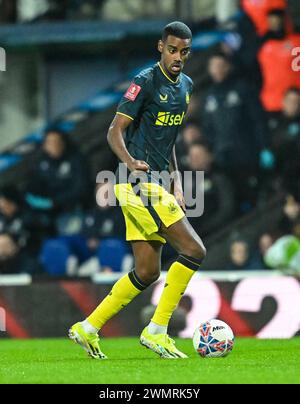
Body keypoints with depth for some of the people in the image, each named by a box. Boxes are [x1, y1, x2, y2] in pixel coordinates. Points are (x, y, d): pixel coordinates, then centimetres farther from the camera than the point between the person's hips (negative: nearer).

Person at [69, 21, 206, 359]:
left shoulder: (185, 86, 15)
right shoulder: (145, 82, -11)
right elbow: (115, 131, -15)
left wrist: (176, 182, 19)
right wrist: (130, 162, -33)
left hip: (154, 185, 9)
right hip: (138, 183, -9)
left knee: (147, 272, 8)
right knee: (193, 251, -14)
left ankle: (88, 329, 16)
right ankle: (156, 331, -7)